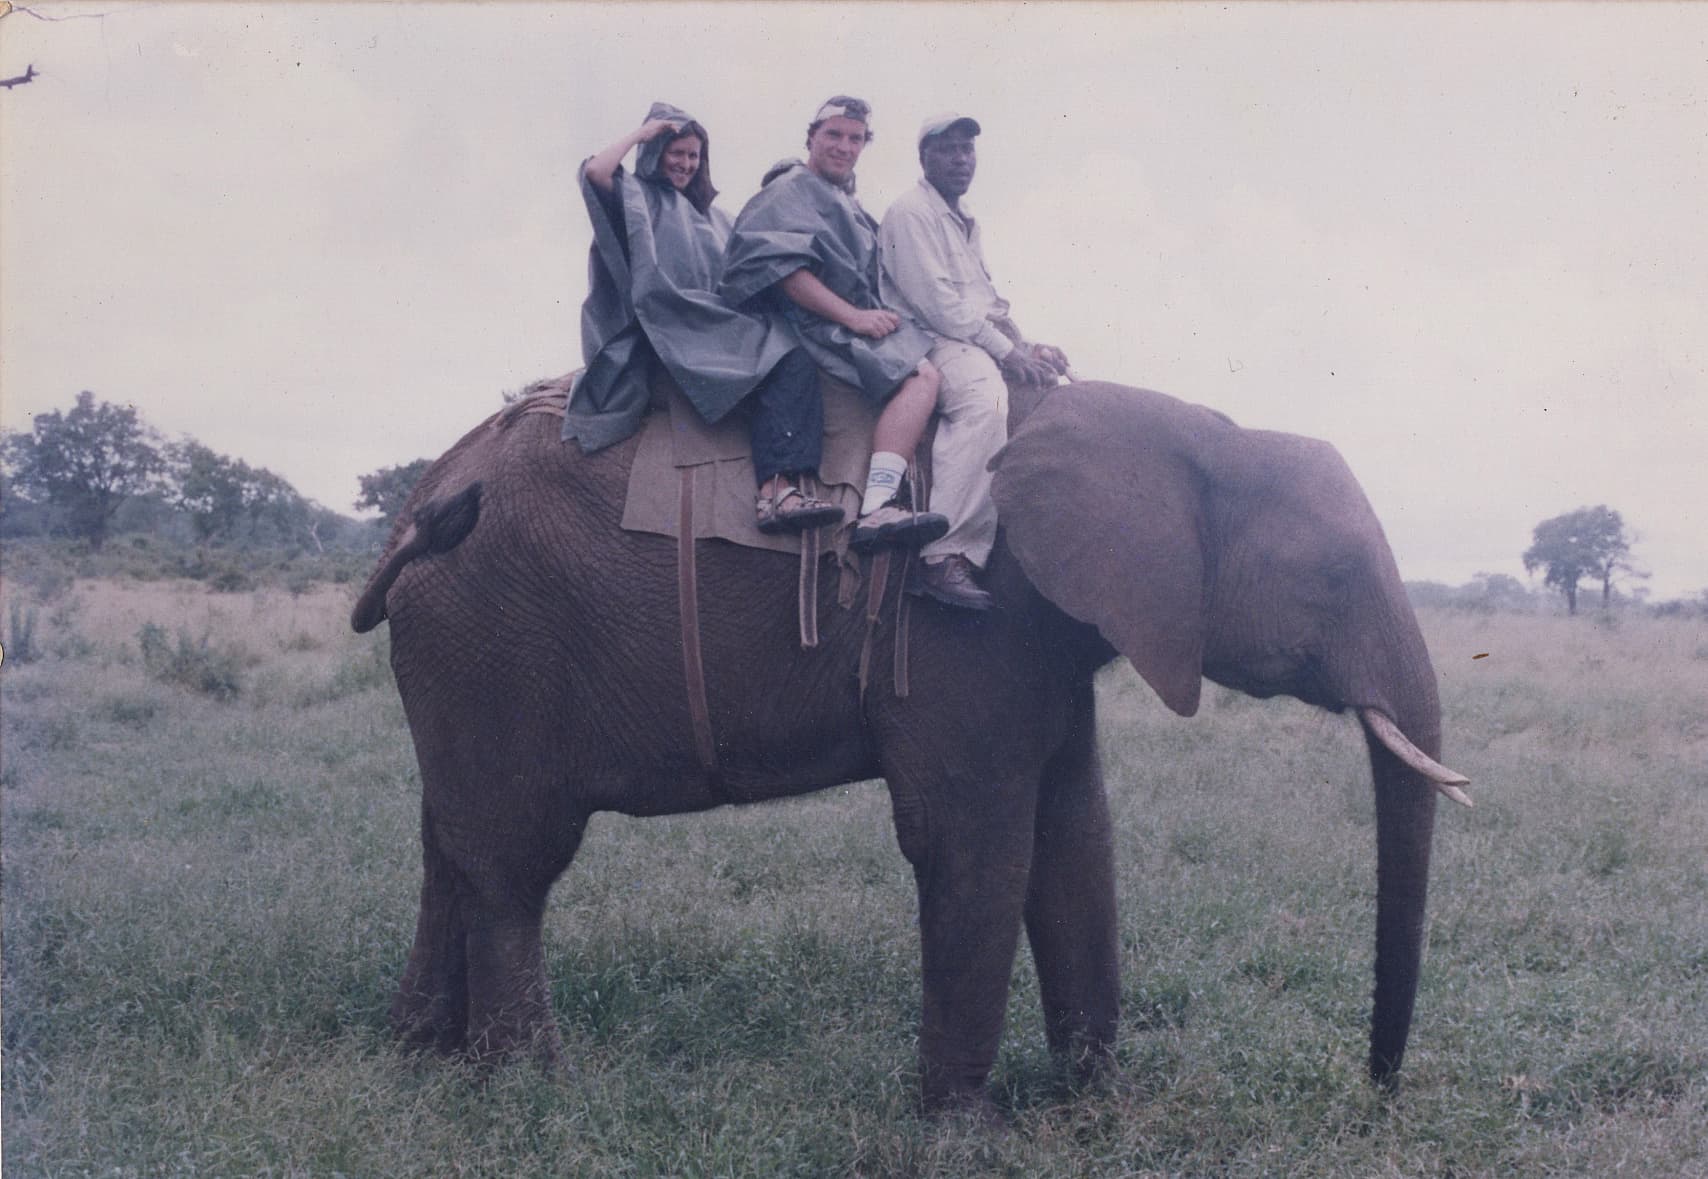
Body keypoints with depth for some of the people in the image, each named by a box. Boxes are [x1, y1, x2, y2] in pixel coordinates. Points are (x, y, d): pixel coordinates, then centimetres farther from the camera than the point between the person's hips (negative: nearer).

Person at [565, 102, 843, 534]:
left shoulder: (714, 216, 34)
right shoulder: (637, 197, 15)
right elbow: (595, 171, -7)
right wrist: (642, 132, 7)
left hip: (722, 325, 6)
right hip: (667, 325, -6)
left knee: (792, 360, -28)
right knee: (782, 358, -32)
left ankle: (779, 490, -46)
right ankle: (777, 488, -42)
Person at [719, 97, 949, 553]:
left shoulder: (846, 203, 27)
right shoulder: (792, 190, -3)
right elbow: (779, 264, -19)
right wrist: (852, 316, -22)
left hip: (857, 320, 11)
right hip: (816, 326, -11)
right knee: (921, 375, -29)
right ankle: (876, 511, -44)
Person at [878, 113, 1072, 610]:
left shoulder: (966, 223, 25)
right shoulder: (910, 212, -4)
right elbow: (936, 300, -15)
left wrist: (1027, 346, 8)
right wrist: (1005, 351, -17)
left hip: (977, 343, 10)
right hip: (930, 341, -10)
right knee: (984, 397, -37)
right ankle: (945, 557, -44)